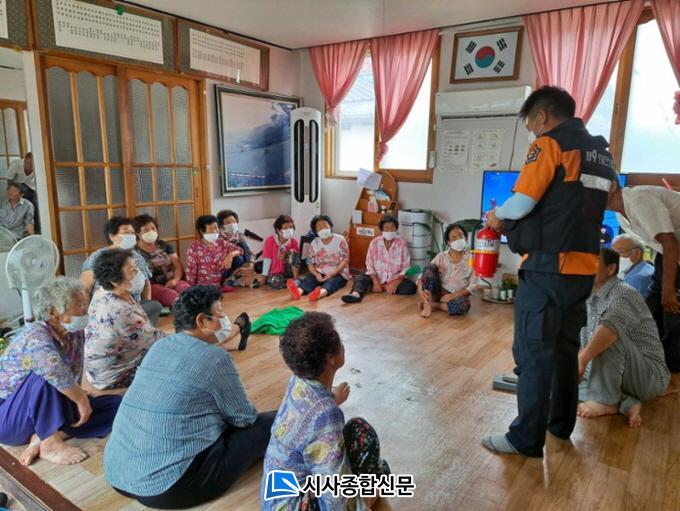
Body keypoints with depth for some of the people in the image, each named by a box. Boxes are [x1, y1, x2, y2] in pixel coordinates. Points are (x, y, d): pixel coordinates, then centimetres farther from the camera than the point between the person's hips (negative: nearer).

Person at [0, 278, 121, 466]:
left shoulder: (74, 333, -4)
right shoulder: (35, 335, -27)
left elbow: (75, 376, 1)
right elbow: (57, 373, -44)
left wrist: (80, 401, -14)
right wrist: (82, 400, -33)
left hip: (50, 410, 7)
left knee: (116, 405, -7)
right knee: (44, 374, -34)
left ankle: (42, 437, -15)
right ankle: (50, 444, -24)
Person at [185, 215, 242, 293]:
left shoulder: (221, 243, 8)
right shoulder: (195, 248, -4)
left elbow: (240, 250, 8)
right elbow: (191, 272, -2)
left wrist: (231, 255, -13)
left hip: (221, 285, 4)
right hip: (203, 287, -4)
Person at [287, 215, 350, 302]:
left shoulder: (340, 240, -4)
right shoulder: (315, 243, 6)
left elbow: (345, 260, -9)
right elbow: (310, 262, 4)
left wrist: (332, 274, -22)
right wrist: (316, 274, -18)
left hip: (338, 273, -3)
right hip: (320, 273, 3)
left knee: (331, 282, -36)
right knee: (309, 279, -28)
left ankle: (321, 293, -69)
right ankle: (298, 291, -60)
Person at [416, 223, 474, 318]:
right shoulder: (441, 257, -1)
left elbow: (473, 286, -8)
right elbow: (424, 274, -7)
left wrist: (453, 295, -19)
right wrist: (420, 290, -26)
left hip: (457, 295, -1)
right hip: (440, 292, 1)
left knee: (464, 305, -38)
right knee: (429, 267, -22)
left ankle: (433, 305, -17)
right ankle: (427, 303, -24)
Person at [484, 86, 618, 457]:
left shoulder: (550, 143, -8)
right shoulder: (600, 152, 17)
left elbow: (521, 203, -15)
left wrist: (497, 217, 6)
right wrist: (512, 226, 19)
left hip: (548, 267, -8)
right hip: (583, 268, 9)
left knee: (533, 354, -1)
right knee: (565, 349, 18)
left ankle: (526, 439, 7)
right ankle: (561, 424, 31)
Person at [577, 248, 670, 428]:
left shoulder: (623, 293, -19)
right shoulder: (590, 299, 8)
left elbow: (613, 325, -41)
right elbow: (586, 345, 12)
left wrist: (582, 360, -43)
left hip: (650, 376, -8)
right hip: (617, 376, 8)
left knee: (608, 335, -32)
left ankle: (607, 401, -21)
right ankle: (627, 403, -9)